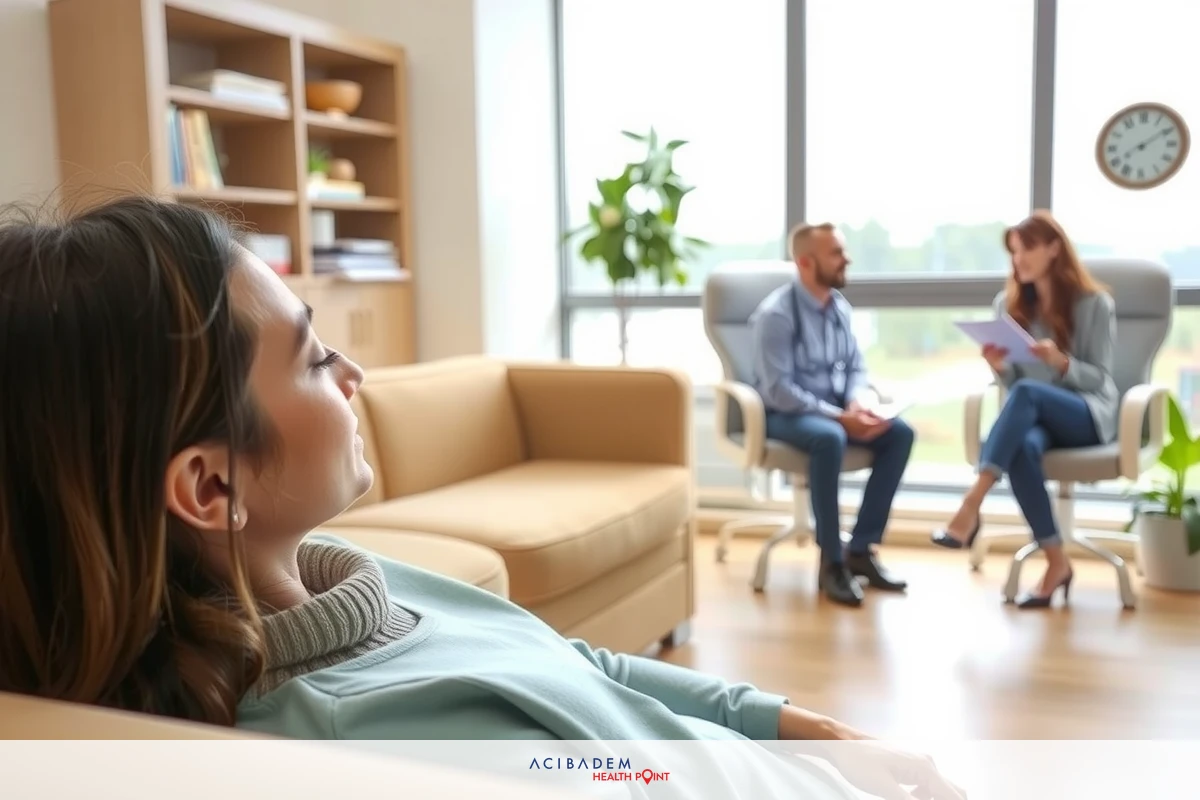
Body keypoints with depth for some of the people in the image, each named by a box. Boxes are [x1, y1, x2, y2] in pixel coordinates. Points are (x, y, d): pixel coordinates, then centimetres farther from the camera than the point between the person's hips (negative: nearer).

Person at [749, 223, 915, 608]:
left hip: (836, 409, 7)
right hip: (786, 414, -7)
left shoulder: (840, 306, 6)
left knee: (900, 433, -14)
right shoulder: (776, 313, -17)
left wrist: (858, 402, -12)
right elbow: (778, 391, -22)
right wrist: (839, 416, -26)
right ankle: (831, 561, -24)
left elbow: (857, 368, 11)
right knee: (829, 438, -37)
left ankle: (861, 548, -7)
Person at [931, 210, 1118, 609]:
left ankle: (971, 507, -42)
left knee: (1028, 393, -37)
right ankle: (1056, 562, -28)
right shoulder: (1010, 304, 10)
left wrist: (1061, 362, -22)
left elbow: (1100, 379, -3)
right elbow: (1012, 382, 11)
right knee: (1022, 447, -36)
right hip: (1036, 417, 3)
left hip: (1088, 414, -3)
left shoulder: (1094, 304, -2)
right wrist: (1000, 367, -12)